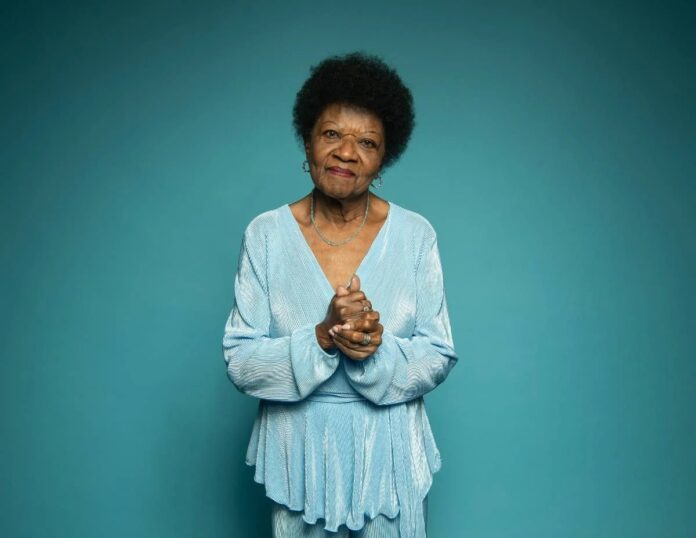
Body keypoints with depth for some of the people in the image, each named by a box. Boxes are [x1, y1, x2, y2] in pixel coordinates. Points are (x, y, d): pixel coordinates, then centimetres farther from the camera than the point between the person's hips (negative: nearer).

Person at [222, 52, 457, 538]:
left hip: (390, 455, 0)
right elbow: (241, 362, -9)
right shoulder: (266, 235, -6)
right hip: (299, 456, 0)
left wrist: (377, 348, -23)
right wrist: (321, 338, -24)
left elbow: (439, 356, -4)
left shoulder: (415, 234, -6)